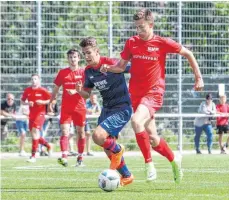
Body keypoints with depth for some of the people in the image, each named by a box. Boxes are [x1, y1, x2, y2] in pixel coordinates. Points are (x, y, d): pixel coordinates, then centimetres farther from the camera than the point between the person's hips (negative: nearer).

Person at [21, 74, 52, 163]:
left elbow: (51, 100, -1)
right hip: (31, 114, 6)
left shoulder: (43, 90, -5)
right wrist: (27, 103, -5)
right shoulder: (27, 90, 7)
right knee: (33, 134, 9)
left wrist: (42, 102, -17)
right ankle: (47, 145, 37)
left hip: (40, 113, -6)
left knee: (35, 131, -21)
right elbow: (22, 101, 16)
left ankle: (33, 156, -21)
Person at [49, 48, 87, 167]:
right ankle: (64, 157, -26)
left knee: (81, 132, 5)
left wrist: (76, 91, -21)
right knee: (65, 131, -14)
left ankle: (80, 158, 15)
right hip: (66, 107, 1)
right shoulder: (62, 72, 8)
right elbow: (56, 89, 15)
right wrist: (51, 103, 10)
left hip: (79, 107, -1)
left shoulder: (83, 72, 2)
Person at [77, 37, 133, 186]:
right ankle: (126, 176, 31)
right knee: (108, 149, 12)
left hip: (122, 108, -8)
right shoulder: (88, 71, 3)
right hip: (106, 108, 8)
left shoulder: (111, 63, -19)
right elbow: (87, 94, 12)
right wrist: (80, 91, -9)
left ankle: (117, 150, 5)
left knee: (98, 136, -26)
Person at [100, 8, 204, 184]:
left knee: (136, 121, -31)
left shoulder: (162, 43, -6)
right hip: (136, 94, 5)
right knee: (152, 138, 9)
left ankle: (149, 163, -20)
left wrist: (198, 77, 4)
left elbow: (188, 54, 5)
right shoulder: (131, 42, 3)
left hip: (154, 92, -5)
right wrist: (109, 68, -13)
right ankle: (174, 160, 35)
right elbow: (121, 66, 9)